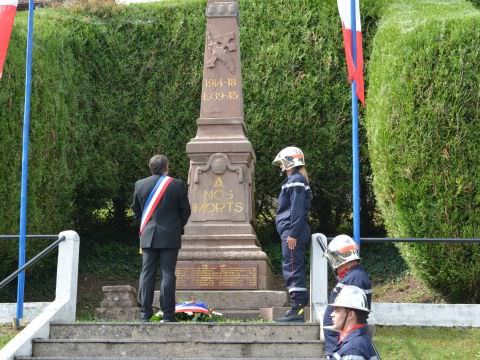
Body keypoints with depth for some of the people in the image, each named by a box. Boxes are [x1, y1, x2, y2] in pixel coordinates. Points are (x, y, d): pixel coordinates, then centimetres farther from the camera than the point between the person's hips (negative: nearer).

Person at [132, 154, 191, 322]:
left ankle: (144, 313, 3)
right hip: (170, 237, -2)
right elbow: (185, 210, 1)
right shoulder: (177, 185, -5)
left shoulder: (140, 184, 3)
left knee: (147, 273, 6)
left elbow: (136, 209, 12)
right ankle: (167, 314, -2)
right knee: (168, 274, -1)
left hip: (148, 236, 2)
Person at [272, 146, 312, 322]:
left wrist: (293, 234, -21)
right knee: (296, 269, 12)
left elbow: (298, 209, -18)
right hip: (292, 232, 11)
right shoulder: (294, 180, 20)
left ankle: (297, 309, -13)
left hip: (292, 231, -11)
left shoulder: (296, 181, -11)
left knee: (292, 269, -11)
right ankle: (298, 308, 15)